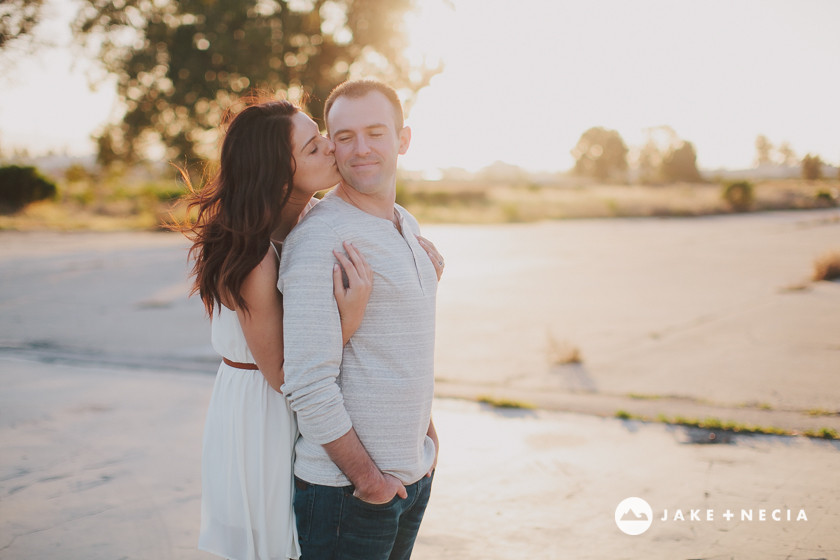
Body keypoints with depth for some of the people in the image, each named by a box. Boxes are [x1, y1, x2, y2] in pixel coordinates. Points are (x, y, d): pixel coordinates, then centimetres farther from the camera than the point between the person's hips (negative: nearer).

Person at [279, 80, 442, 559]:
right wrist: (367, 479, -16)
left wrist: (426, 430, 15)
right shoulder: (318, 241, -19)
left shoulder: (408, 227, 9)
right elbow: (309, 385, -22)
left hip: (413, 475, 8)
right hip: (345, 488, -8)